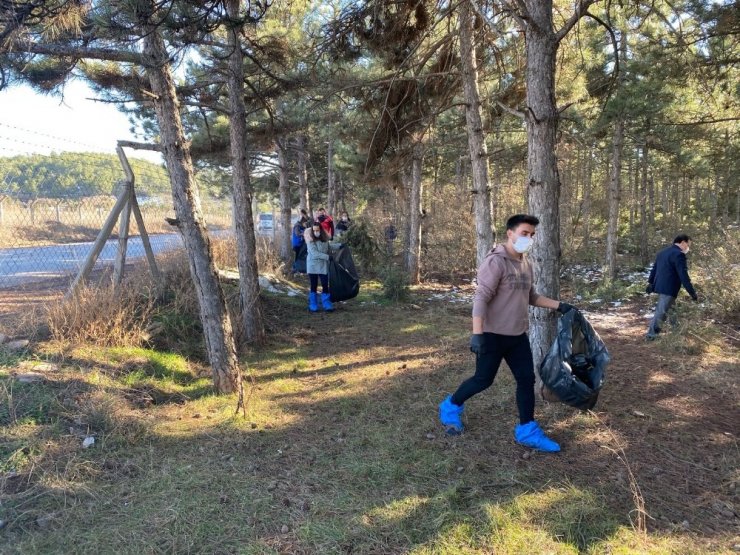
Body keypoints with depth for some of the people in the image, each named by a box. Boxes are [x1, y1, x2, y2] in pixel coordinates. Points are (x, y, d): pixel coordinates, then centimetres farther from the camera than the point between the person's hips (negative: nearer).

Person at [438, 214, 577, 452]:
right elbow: (481, 298, -23)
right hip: (494, 335, -8)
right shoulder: (495, 262, -18)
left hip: (518, 335, 8)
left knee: (527, 379, 7)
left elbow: (531, 296, 22)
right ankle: (451, 407, 28)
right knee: (483, 380, 4)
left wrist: (559, 305, 15)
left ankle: (528, 431, 19)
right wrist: (477, 334, -29)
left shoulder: (526, 264, 10)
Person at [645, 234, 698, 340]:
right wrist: (693, 293, -17)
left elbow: (654, 269, 22)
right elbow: (684, 276, -19)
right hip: (669, 288, -10)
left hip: (660, 286, 10)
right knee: (661, 312, -4)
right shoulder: (679, 255, -15)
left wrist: (651, 283, 31)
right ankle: (651, 335, 0)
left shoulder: (663, 252, 14)